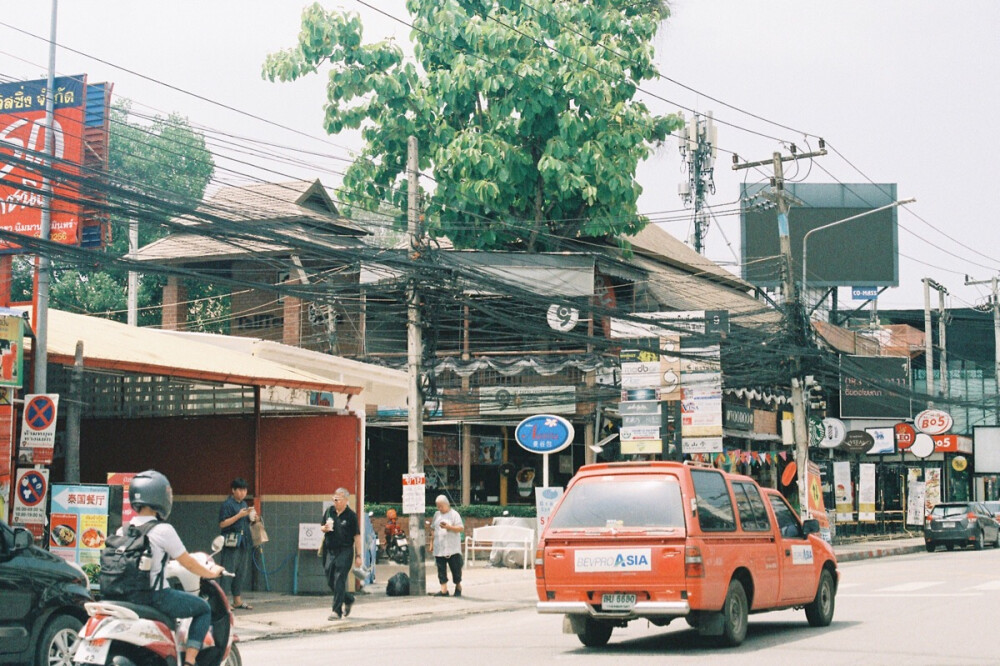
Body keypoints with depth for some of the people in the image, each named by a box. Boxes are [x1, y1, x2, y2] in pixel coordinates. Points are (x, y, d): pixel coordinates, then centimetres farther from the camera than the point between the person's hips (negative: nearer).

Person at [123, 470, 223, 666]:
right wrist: (212, 572, 12)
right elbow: (188, 563, -6)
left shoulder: (123, 531, 4)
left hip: (127, 597, 7)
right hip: (156, 596, -7)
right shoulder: (163, 531, -14)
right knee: (203, 609, 11)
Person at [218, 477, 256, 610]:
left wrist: (252, 518, 6)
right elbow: (222, 524, -16)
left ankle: (237, 600, 17)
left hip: (244, 541, 8)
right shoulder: (227, 505, -9)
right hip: (231, 541, -8)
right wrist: (239, 515, -21)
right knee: (228, 571, -10)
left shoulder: (244, 504, 16)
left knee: (242, 572, 10)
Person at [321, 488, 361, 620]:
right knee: (330, 581, 10)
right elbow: (322, 528, 20)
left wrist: (358, 556, -8)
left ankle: (337, 611, -6)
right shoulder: (329, 512, 8)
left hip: (344, 551, -6)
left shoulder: (351, 515, -5)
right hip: (329, 551, 6)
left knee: (339, 581, -10)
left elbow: (357, 536, -5)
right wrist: (325, 528, -7)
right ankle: (349, 600, 34)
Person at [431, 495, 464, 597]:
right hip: (439, 548, 5)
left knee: (455, 568, 2)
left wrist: (449, 527, -22)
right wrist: (432, 543, 19)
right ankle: (444, 590, 1)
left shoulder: (454, 514, -4)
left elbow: (461, 528, -10)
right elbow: (433, 528, 22)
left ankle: (458, 587, 19)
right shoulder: (437, 514, 13)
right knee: (441, 569, 0)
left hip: (453, 549, -5)